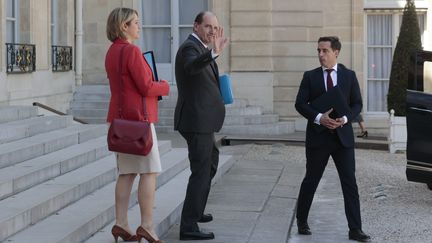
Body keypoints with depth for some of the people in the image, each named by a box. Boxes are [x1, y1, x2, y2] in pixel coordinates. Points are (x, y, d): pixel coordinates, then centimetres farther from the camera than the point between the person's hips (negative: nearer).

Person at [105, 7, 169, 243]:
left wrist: (155, 87, 14)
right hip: (138, 117, -9)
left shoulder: (112, 52, 13)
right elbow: (146, 87, -17)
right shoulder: (131, 51, -15)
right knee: (149, 171, -4)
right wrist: (164, 86, 3)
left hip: (119, 117, 9)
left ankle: (121, 223, 8)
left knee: (127, 172, 9)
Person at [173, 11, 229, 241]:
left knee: (210, 162, 26)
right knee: (201, 172, -9)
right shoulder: (190, 47, -16)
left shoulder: (199, 48, 17)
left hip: (201, 120, 11)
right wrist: (213, 53, -55)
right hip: (197, 121, -11)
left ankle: (195, 211, 41)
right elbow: (191, 67, -41)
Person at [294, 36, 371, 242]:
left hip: (343, 136, 1)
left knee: (350, 183, -2)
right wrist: (318, 118, -18)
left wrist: (345, 119, -14)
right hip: (318, 136, -1)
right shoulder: (310, 76, 2)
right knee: (311, 180, 8)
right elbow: (300, 104, -2)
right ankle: (302, 221, 25)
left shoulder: (349, 75, 5)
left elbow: (357, 104, 5)